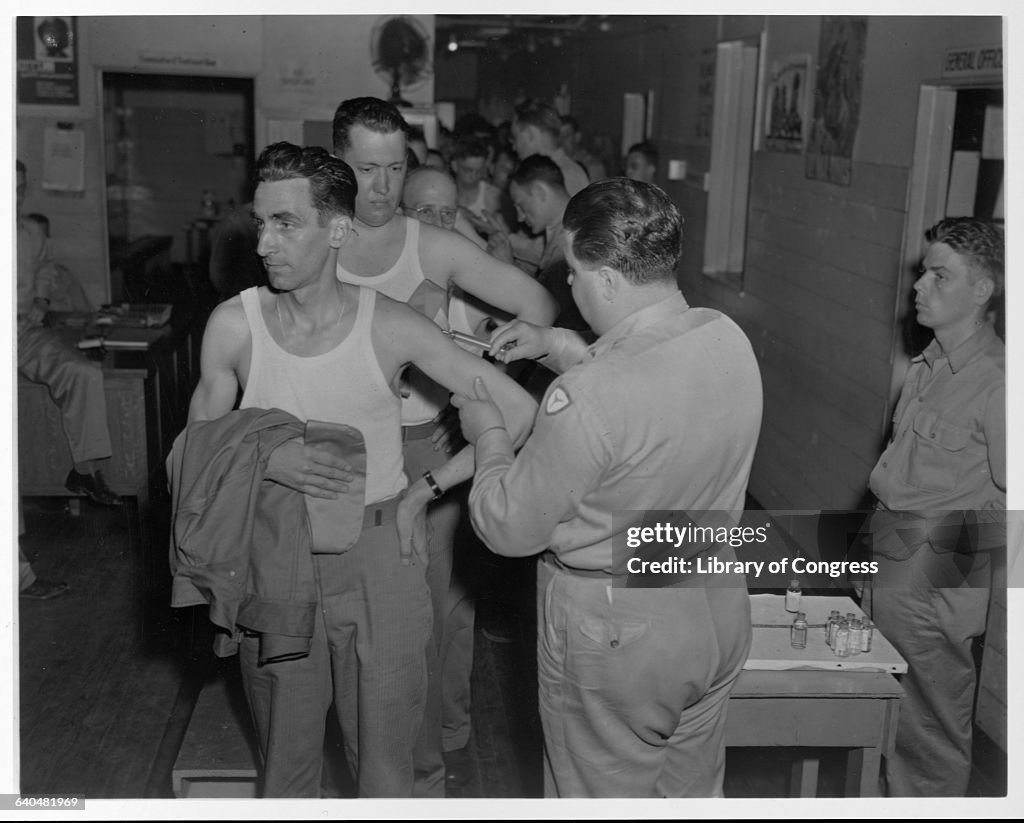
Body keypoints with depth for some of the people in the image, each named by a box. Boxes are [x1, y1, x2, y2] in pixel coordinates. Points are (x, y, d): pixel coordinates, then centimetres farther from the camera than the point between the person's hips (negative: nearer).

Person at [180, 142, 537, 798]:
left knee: (386, 757, 12)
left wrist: (426, 489, -8)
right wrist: (265, 459, -16)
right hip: (274, 561, 1)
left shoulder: (391, 327, -12)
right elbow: (199, 444, 4)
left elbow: (518, 410, -9)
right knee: (286, 755, 18)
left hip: (380, 557, -1)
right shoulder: (234, 325, -7)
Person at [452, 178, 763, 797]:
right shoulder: (730, 339, -8)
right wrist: (557, 345, 9)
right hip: (719, 611, 7)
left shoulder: (588, 398, -31)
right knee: (693, 795, 25)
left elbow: (510, 527, -18)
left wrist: (488, 433, -2)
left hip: (612, 635, -7)